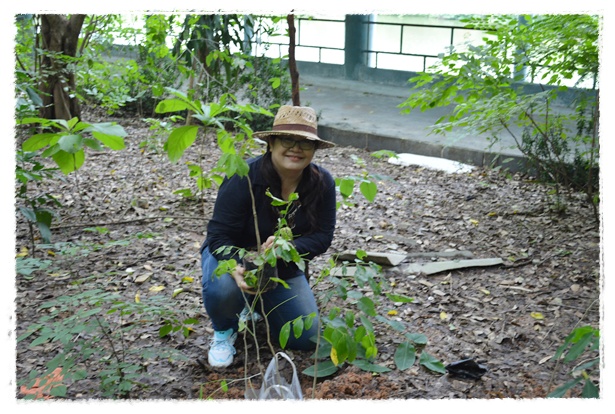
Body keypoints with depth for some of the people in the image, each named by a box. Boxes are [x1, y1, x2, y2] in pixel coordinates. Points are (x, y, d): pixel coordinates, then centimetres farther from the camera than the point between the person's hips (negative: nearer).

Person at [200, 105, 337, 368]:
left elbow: (322, 237, -14)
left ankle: (259, 305, 24)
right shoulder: (244, 178, -26)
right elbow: (219, 234, -24)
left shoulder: (322, 183, -15)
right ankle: (224, 332, -1)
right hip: (232, 255, -3)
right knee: (222, 288, -38)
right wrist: (237, 269, -44)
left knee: (306, 338, -6)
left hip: (283, 267, 4)